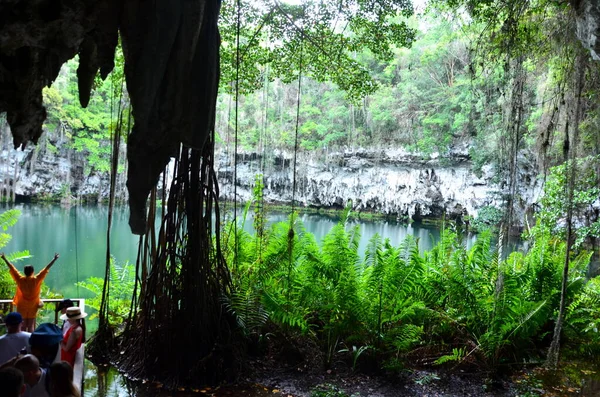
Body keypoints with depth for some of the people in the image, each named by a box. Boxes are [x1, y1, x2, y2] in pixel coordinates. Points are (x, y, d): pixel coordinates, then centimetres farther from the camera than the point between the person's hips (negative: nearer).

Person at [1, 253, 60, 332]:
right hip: (32, 307, 0)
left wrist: (4, 259, 4)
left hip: (22, 307, 0)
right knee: (31, 326, 6)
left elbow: (12, 268, -5)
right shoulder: (36, 280, -15)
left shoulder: (20, 280, -14)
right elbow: (46, 268, -10)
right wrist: (54, 259, -4)